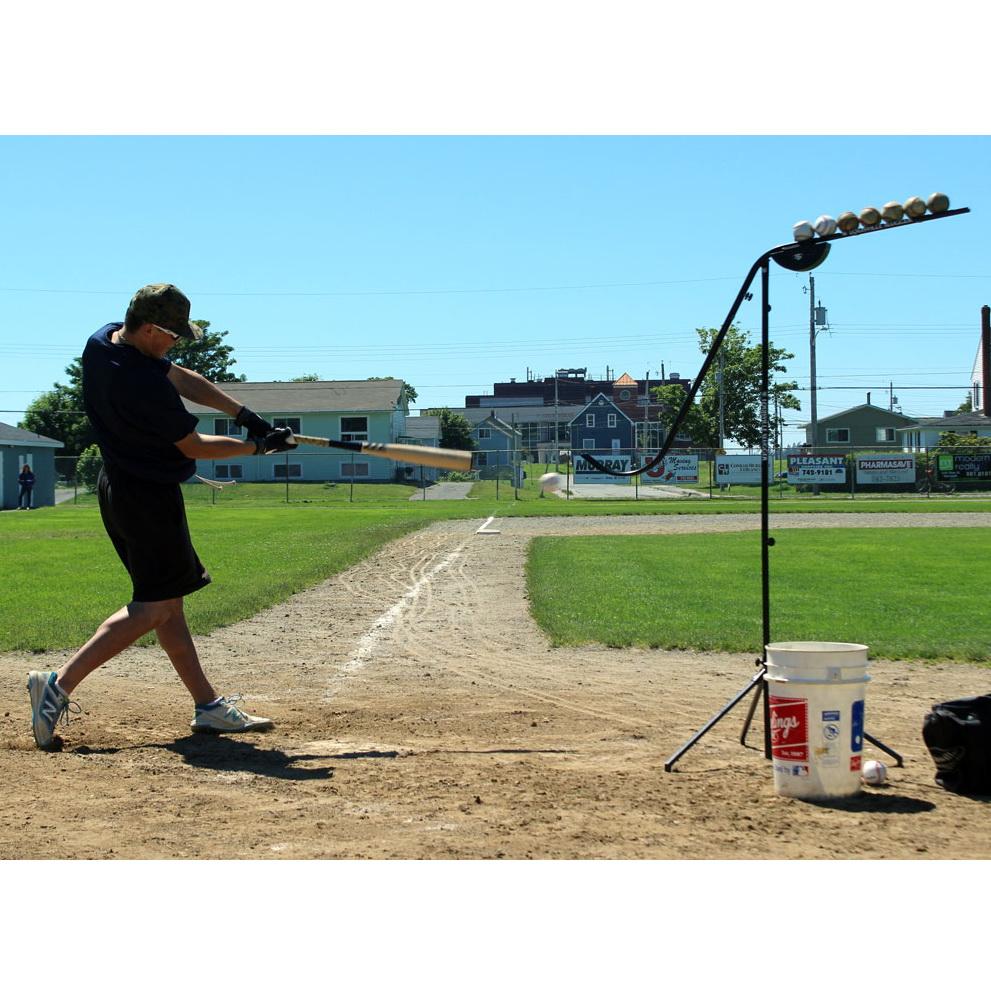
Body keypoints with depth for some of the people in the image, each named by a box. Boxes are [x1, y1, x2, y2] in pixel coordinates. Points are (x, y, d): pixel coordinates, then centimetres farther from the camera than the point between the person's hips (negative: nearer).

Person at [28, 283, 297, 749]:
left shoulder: (102, 340, 1)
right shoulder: (145, 385, -27)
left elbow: (182, 378, 9)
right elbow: (194, 447, -15)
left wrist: (243, 413, 5)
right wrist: (257, 445, -3)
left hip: (117, 484, 10)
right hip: (149, 496, -10)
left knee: (167, 602, 11)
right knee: (152, 607, -4)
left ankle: (208, 706, 17)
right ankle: (61, 682, -8)